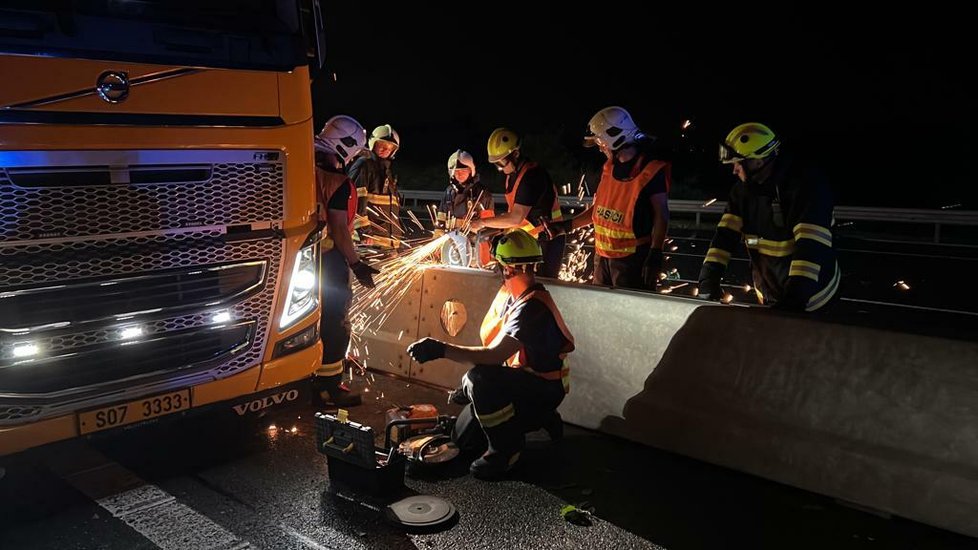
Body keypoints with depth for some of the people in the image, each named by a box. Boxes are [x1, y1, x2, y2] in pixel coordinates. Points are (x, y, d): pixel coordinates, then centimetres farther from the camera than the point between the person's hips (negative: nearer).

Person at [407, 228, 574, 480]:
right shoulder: (508, 293, 0)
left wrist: (441, 349, -41)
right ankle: (540, 418, 24)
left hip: (544, 389, -9)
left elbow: (495, 354, -40)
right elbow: (494, 343, 7)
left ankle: (505, 450, -14)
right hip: (521, 379, 9)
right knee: (463, 435, 15)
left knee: (480, 379, -37)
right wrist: (469, 385, 6)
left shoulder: (532, 306, -30)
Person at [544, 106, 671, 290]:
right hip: (602, 255, 8)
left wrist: (655, 254, -20)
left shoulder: (651, 171, -13)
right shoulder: (610, 167, 10)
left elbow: (661, 215, -13)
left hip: (632, 257, -8)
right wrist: (567, 226, 13)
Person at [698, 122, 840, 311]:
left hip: (811, 294, -6)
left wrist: (796, 296, -43)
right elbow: (726, 232, -8)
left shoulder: (807, 183, -24)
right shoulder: (744, 188, -3)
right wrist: (709, 275, -21)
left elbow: (811, 245, -34)